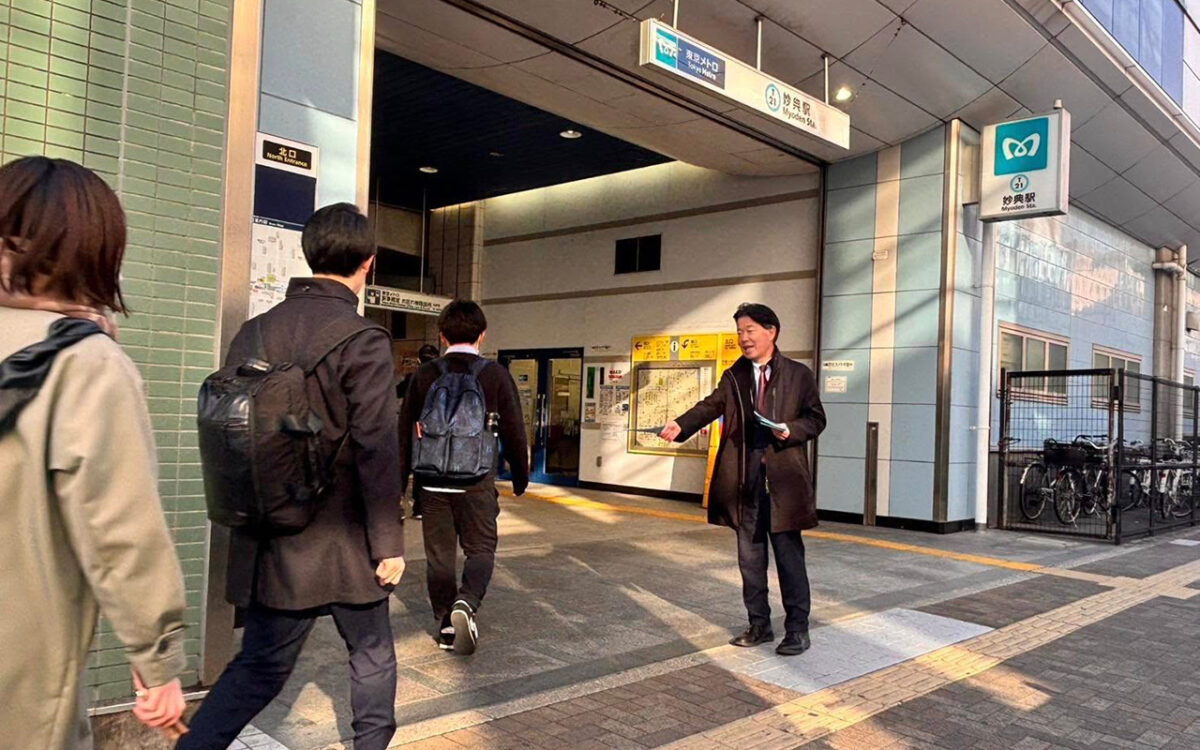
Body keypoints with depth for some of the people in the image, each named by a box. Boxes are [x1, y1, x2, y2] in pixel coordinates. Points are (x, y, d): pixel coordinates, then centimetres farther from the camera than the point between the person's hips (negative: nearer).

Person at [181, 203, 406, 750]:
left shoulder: (252, 333, 2)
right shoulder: (363, 340, -16)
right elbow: (377, 452, -18)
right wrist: (389, 543, -10)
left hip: (270, 542, 5)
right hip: (344, 541, -5)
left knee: (260, 666, 16)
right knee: (371, 654, 17)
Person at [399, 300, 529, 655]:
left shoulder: (425, 374, 3)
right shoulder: (496, 374, -3)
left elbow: (405, 430, 7)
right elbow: (514, 430, 0)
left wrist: (400, 479, 17)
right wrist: (520, 476, 13)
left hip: (431, 480, 2)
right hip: (477, 480, -2)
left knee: (439, 553, 12)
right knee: (480, 548, 8)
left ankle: (445, 625, 18)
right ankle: (466, 603, -17)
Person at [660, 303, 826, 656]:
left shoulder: (798, 375, 3)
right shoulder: (733, 377, 11)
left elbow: (816, 418, 4)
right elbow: (710, 406, -2)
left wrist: (791, 431, -16)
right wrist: (680, 426, -20)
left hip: (783, 479, -4)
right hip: (744, 480, 4)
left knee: (789, 554, 0)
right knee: (750, 557, 11)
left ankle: (798, 628, 12)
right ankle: (759, 624, 24)